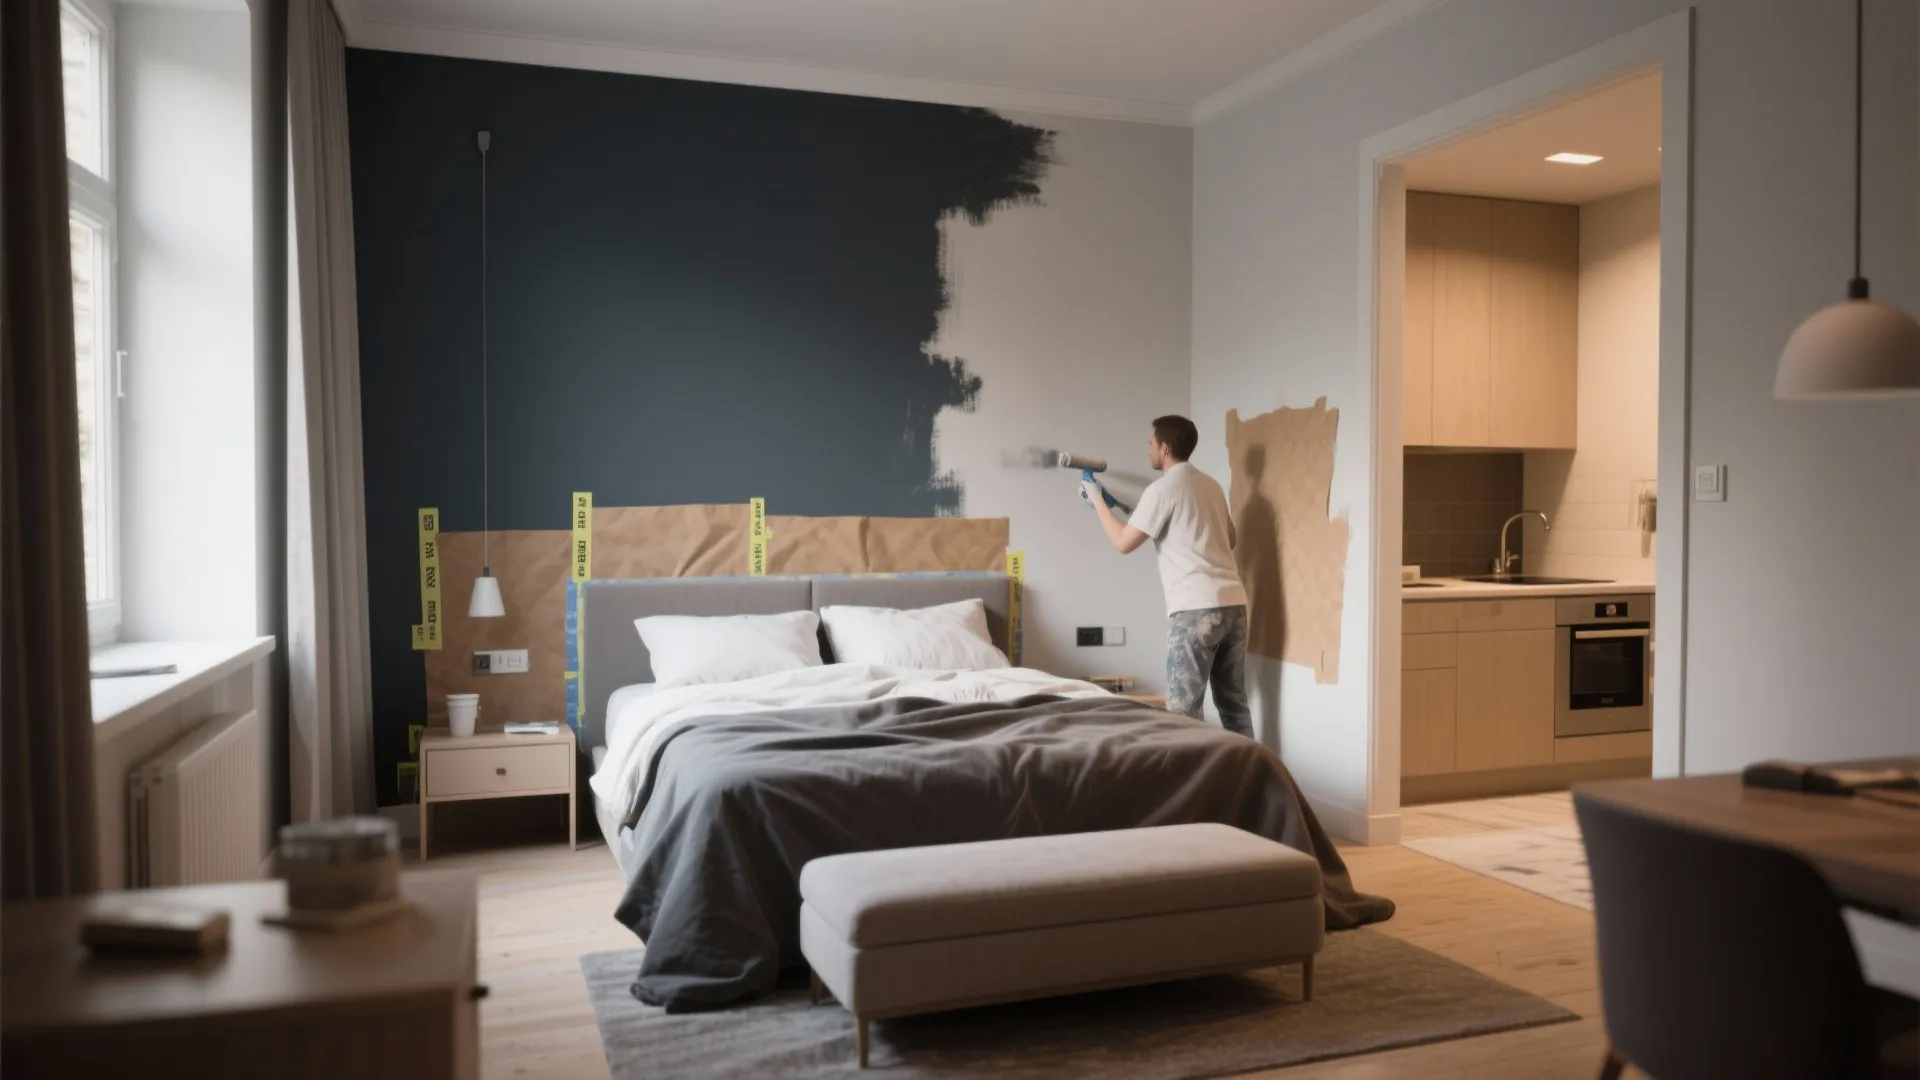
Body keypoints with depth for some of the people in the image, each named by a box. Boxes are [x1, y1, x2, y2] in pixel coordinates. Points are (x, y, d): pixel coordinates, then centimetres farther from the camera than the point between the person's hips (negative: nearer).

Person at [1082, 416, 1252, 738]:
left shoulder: (1162, 489, -6)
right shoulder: (1211, 485, 17)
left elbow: (1123, 542, -3)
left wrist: (1098, 500, 10)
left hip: (1196, 608, -8)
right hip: (1234, 603, 8)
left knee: (1183, 709, -2)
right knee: (1234, 702, 13)